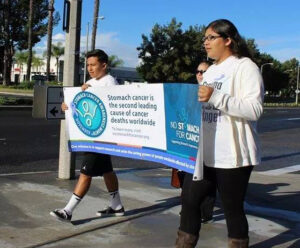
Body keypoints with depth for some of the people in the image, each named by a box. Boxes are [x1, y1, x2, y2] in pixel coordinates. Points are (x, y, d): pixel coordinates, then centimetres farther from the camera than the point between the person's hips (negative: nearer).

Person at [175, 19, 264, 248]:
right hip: (204, 152, 8)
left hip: (232, 155, -8)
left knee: (232, 208, 3)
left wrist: (215, 96, -28)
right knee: (189, 199, 10)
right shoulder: (211, 71, 18)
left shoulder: (245, 67, -8)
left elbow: (254, 110, -20)